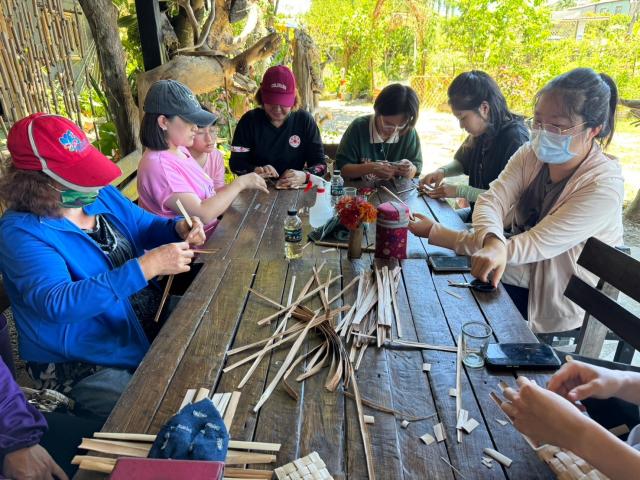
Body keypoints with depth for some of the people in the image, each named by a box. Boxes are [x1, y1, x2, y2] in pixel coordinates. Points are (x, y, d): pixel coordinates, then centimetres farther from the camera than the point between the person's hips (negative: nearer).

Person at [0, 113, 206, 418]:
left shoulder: (102, 195, -1)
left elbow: (147, 227, 11)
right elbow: (56, 303, -33)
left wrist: (178, 229, -14)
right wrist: (146, 266, -39)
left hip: (150, 319, 7)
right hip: (83, 365, -6)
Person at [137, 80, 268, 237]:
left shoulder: (180, 149, 6)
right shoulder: (158, 165, -21)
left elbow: (206, 194, 7)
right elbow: (202, 214, -24)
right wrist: (240, 183, -16)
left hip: (212, 233, 8)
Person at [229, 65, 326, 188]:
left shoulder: (305, 120, -1)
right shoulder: (249, 120, 0)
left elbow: (320, 163, -3)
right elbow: (235, 162, -2)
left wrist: (304, 176, -25)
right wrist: (255, 171, -23)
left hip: (294, 191, 1)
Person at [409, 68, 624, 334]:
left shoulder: (603, 187, -25)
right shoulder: (533, 153, -7)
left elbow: (532, 247, -29)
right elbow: (492, 200, -18)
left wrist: (434, 232, -33)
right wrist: (493, 243, -44)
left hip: (556, 305, -5)